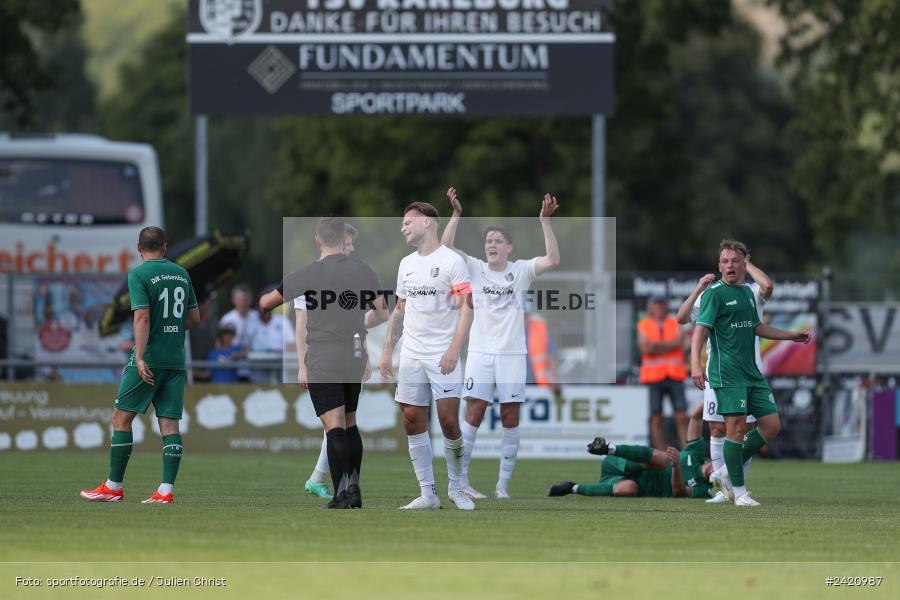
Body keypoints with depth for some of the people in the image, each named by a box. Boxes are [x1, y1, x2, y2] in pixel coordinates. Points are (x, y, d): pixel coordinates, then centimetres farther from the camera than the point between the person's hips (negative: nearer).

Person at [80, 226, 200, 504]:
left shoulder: (139, 274, -7)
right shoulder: (181, 274, 11)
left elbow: (142, 317, -17)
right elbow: (194, 317, 16)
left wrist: (140, 358, -21)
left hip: (149, 359, -5)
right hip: (176, 361, 5)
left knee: (121, 417, 3)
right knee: (170, 424, 2)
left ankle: (114, 487, 4)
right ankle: (166, 490, -6)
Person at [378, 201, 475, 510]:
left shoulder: (451, 261, -6)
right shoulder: (406, 264, 15)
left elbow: (467, 308, -10)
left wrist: (454, 349, -20)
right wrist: (387, 351, 16)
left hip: (442, 357, -6)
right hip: (411, 356, 6)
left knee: (449, 421, -10)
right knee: (413, 422, 2)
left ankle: (456, 488, 6)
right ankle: (428, 494, 7)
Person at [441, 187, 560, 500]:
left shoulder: (521, 271, 4)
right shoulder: (475, 269, 5)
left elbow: (552, 260, -11)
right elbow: (446, 247, -7)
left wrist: (545, 221, -17)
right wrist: (456, 214, -16)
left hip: (512, 354, 1)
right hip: (481, 353, -1)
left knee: (510, 419, 0)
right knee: (473, 414, -6)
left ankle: (503, 484, 5)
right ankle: (460, 481, -2)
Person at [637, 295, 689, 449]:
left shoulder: (675, 324, 11)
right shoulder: (643, 325, 8)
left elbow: (679, 343, -7)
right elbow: (645, 348, -7)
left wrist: (657, 346, -11)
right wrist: (669, 345, -8)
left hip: (675, 376, 1)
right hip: (653, 377, -1)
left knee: (682, 417, -7)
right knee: (656, 418, -3)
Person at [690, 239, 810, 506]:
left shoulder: (747, 292, 17)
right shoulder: (715, 293, -6)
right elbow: (702, 328, -15)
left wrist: (791, 335, 36)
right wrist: (696, 363, -29)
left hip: (751, 373, 8)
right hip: (727, 373, -8)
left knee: (772, 426, 4)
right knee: (736, 426, -11)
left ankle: (725, 474, 14)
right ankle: (739, 492, -3)